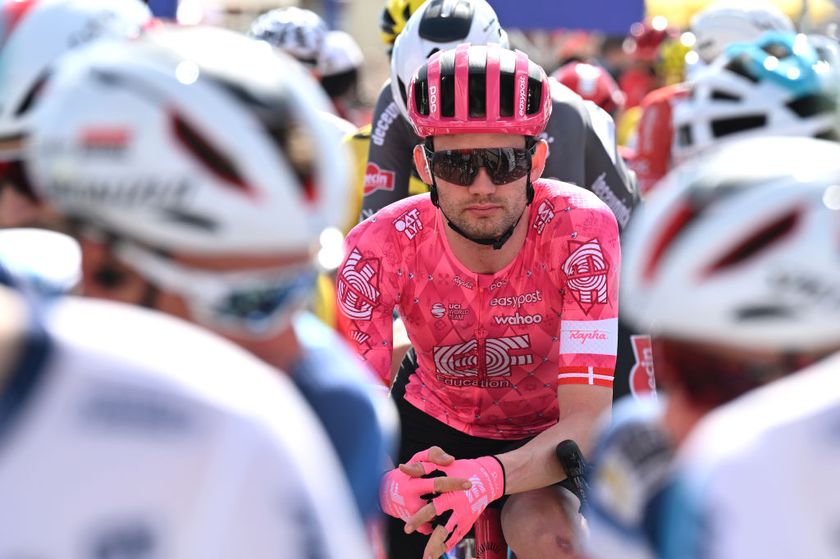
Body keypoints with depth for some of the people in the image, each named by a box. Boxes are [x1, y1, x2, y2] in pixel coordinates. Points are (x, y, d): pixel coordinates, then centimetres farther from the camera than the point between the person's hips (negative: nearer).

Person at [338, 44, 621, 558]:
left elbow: (586, 419, -32)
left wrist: (491, 475, -54)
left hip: (545, 434, -2)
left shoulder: (580, 229, -28)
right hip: (433, 422, 3)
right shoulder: (382, 246, -24)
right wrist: (390, 486, -50)